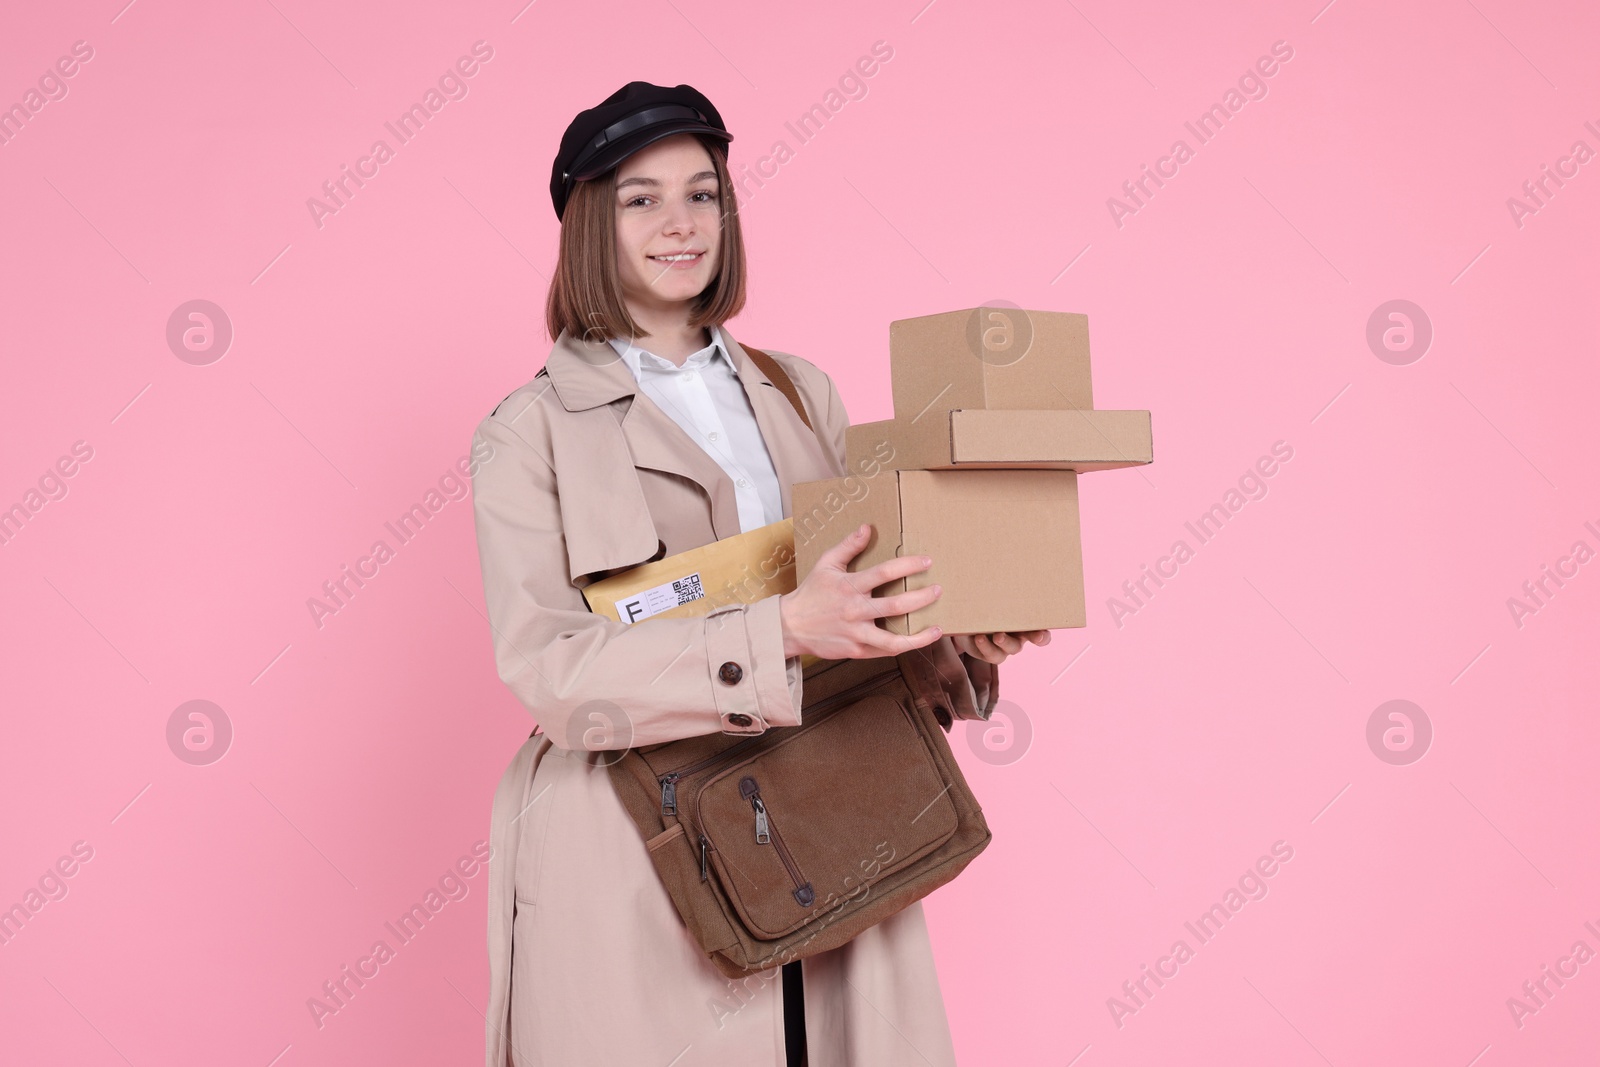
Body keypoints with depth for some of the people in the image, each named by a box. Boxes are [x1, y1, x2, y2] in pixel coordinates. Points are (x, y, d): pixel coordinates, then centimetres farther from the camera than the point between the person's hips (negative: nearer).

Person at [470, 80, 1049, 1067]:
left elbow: (871, 597, 15)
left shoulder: (802, 394, 14)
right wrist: (784, 633, -26)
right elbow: (546, 667, -14)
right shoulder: (532, 432, -2)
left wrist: (964, 642, -8)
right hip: (635, 865, -4)